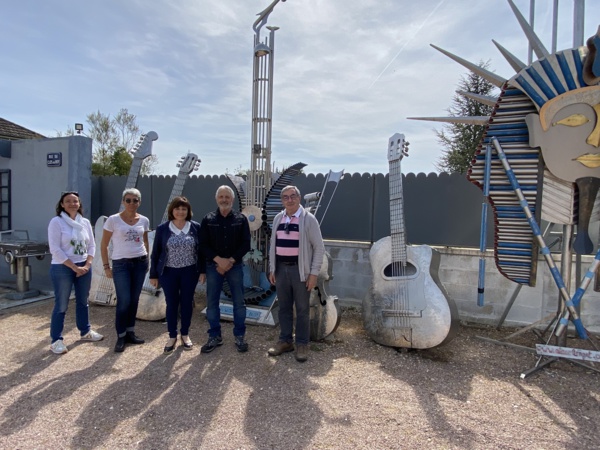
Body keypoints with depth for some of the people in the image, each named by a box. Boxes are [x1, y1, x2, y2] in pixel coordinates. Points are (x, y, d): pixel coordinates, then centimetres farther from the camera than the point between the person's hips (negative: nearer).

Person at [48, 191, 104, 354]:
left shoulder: (85, 222, 6)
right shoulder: (56, 222, -9)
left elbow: (91, 245, 9)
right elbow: (55, 249, -14)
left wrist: (87, 265, -5)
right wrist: (74, 267, -15)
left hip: (84, 267, 5)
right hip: (62, 268, -5)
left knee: (83, 301, 16)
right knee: (61, 305, 0)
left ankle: (85, 332, 30)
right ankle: (56, 340, 12)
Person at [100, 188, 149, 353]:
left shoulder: (144, 220, 3)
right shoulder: (113, 220, -7)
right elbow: (103, 245, -1)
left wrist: (146, 261, 13)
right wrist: (106, 266, -4)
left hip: (140, 263, 4)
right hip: (121, 264, -3)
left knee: (134, 300, 10)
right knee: (124, 301, -4)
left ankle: (130, 332, 26)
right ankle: (121, 336, 12)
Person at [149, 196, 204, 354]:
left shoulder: (196, 227, -2)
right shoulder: (162, 228, -3)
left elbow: (201, 250, 2)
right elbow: (155, 252, 1)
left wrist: (202, 271, -1)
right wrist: (153, 274, 0)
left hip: (189, 272, 0)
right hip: (168, 272, 0)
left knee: (187, 302, 9)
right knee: (171, 304, 7)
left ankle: (185, 334, 26)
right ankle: (172, 336, 23)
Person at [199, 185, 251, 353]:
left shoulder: (241, 219, 2)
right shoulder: (208, 219, 3)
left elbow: (246, 244, -3)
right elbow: (203, 244, -2)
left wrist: (230, 261, -13)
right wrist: (219, 260, -15)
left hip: (235, 266, -1)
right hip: (213, 266, 1)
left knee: (239, 302, 5)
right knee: (211, 303, 6)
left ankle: (239, 337, 18)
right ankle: (215, 337, 20)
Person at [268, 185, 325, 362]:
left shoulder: (308, 219, -7)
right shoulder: (278, 219, 7)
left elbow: (319, 248, -7)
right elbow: (273, 245, 13)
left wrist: (314, 273, -11)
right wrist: (272, 269, 9)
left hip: (300, 269, -4)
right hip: (281, 268, 5)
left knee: (302, 309, 6)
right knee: (284, 307, 13)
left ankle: (302, 344, 19)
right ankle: (285, 341, 27)